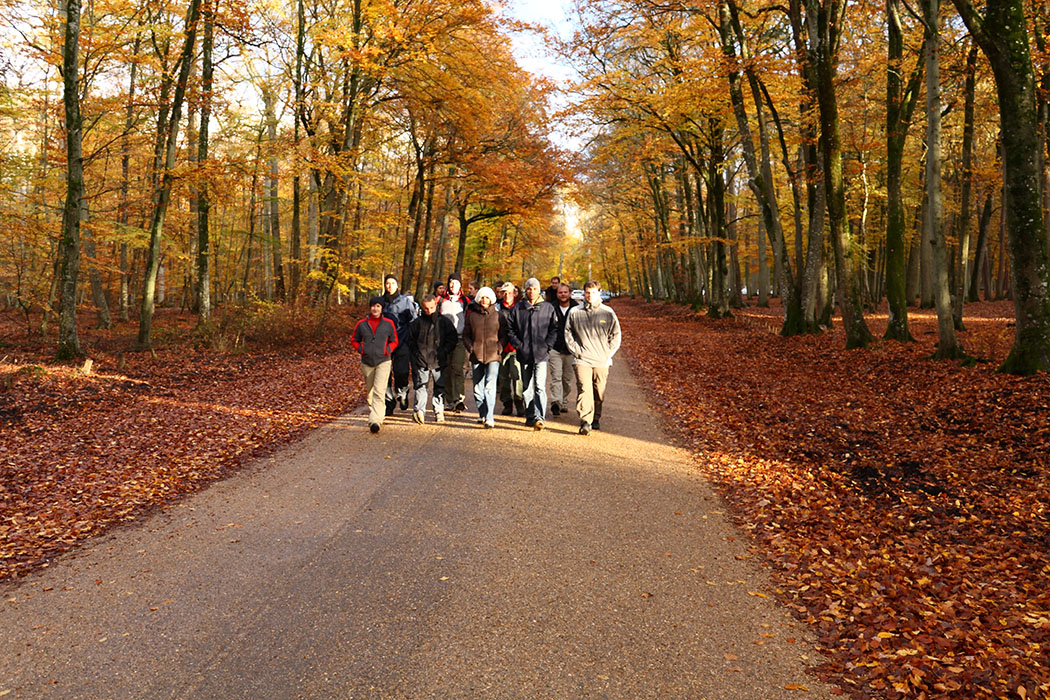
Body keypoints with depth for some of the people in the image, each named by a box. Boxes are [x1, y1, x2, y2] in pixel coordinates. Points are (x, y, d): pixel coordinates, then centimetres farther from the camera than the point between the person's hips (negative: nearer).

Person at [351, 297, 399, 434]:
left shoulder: (388, 323, 0)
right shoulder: (362, 324, 3)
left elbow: (394, 341, 11)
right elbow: (354, 340, 15)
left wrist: (388, 349, -7)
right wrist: (361, 349, -3)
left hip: (383, 362, -3)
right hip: (367, 362, 3)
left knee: (379, 391, -16)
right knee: (370, 391, 14)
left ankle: (375, 421, -23)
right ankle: (372, 414, 35)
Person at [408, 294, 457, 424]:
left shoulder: (444, 322, 6)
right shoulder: (417, 323, 5)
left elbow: (453, 338, 8)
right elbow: (411, 340, 11)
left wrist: (444, 351, -3)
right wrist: (416, 354, 0)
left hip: (439, 361, 1)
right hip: (422, 361, -1)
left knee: (440, 387, 7)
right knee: (420, 385, -8)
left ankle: (439, 411, 16)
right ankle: (419, 411, -10)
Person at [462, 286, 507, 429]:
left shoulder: (498, 316, 6)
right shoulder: (471, 316, 10)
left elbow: (504, 336, 9)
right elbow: (466, 335, 14)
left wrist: (498, 348, -5)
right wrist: (471, 348, -1)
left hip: (493, 356, -3)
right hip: (476, 357, 3)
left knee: (490, 386, -15)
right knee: (478, 388, 7)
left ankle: (489, 417, -19)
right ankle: (482, 414, 22)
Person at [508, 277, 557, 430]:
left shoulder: (548, 308, 5)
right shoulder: (517, 308, 7)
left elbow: (554, 329, 5)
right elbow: (511, 329, 9)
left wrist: (547, 345, -6)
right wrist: (518, 344, -3)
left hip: (541, 354, -3)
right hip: (524, 354, 3)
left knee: (540, 387, -13)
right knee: (526, 388, 11)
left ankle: (539, 418, -16)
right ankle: (530, 417, 21)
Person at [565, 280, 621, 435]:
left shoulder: (608, 313, 4)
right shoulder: (575, 312, 4)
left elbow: (616, 335, 9)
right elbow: (568, 333, 8)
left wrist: (608, 353, 0)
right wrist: (576, 351, -3)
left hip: (602, 361, 1)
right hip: (582, 360, -1)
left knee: (599, 393, 9)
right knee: (584, 390, -13)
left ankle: (596, 419, 27)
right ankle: (585, 421, -17)